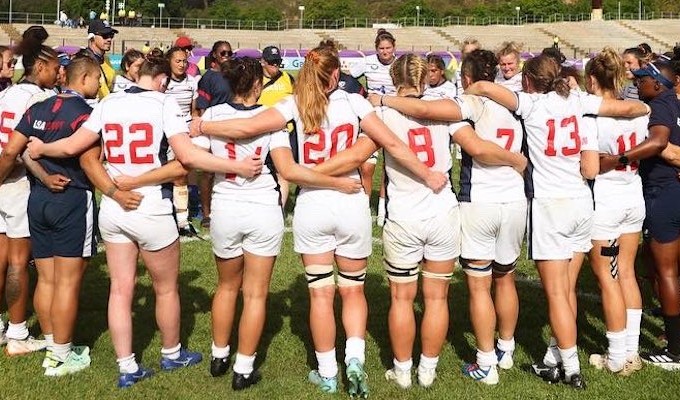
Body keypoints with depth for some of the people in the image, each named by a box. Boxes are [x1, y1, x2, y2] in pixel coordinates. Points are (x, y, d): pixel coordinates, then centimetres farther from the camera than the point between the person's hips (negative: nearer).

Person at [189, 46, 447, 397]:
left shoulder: (296, 105, -2)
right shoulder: (353, 102, -2)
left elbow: (248, 127, -13)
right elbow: (393, 144, -5)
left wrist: (202, 127, 2)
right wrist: (428, 175, 3)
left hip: (312, 208, 0)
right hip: (352, 206, 0)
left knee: (320, 292, 9)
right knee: (353, 289, 16)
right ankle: (355, 358, -1)